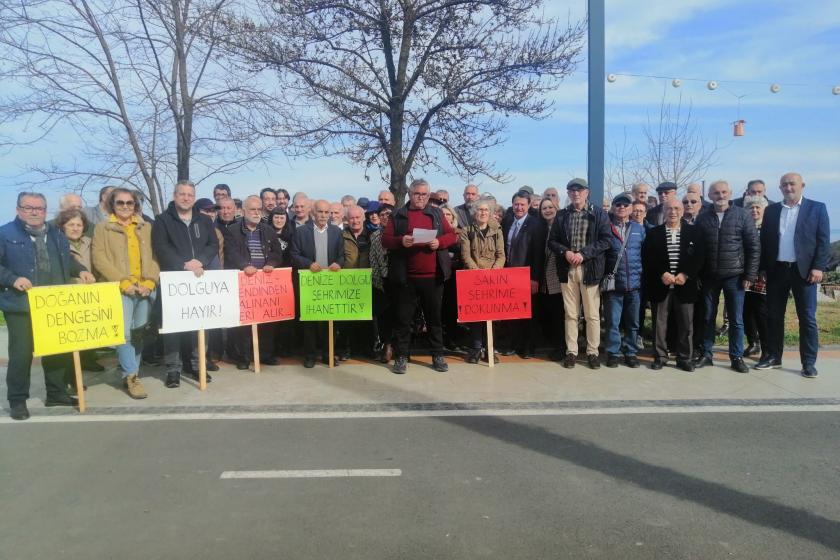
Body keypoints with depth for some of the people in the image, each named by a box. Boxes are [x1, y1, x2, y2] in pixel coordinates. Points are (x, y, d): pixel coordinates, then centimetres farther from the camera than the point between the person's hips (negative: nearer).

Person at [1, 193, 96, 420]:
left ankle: (56, 393, 25)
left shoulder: (55, 234, 14)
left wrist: (80, 271, 5)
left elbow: (67, 260, 23)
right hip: (21, 305, -5)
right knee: (21, 353, -1)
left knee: (58, 349, 11)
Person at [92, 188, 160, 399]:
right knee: (124, 332, -12)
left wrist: (150, 281, -4)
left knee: (139, 332, 6)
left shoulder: (146, 227, 16)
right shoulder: (102, 228, 6)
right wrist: (123, 282, -12)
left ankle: (128, 369, 19)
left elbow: (154, 256, 11)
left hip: (146, 288, 3)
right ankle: (131, 376, -4)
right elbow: (99, 259, -3)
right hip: (119, 289, -3)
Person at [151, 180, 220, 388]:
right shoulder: (163, 220, 2)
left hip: (199, 279, 3)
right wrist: (185, 265, -19)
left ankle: (195, 364, 16)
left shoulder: (204, 221, 13)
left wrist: (200, 262, -14)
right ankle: (173, 368, 3)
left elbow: (213, 245, 5)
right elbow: (161, 248, -9)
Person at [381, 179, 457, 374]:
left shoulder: (436, 213, 12)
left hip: (433, 276, 1)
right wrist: (400, 241, -17)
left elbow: (452, 234, 9)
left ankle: (438, 356, 19)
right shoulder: (398, 216, 7)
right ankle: (401, 357, 13)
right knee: (403, 318, 4)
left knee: (434, 316, 9)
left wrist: (440, 242, -11)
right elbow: (385, 240, 2)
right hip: (406, 277, -1)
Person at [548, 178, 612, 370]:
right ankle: (571, 351, 15)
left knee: (592, 314, 3)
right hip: (568, 270, 2)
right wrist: (565, 252, -11)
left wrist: (583, 253, -15)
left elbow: (606, 240, -5)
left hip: (591, 269, -2)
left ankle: (592, 352, 13)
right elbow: (552, 241, 8)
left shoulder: (599, 214, 1)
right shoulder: (561, 215, 9)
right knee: (570, 314, 8)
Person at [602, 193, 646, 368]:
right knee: (612, 322, 1)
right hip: (613, 284, -2)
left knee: (632, 322, 10)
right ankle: (613, 353, 11)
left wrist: (644, 278, 4)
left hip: (634, 284, 3)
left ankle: (631, 352, 20)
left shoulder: (639, 229, 9)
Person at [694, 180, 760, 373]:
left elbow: (753, 246, -2)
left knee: (736, 319, 5)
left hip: (734, 276, -2)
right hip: (709, 276, 2)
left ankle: (737, 357, 16)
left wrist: (750, 275, -7)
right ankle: (706, 354, 19)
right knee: (708, 317, 9)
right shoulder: (703, 218, 5)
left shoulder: (742, 216, -1)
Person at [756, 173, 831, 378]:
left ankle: (809, 362, 8)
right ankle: (773, 356, 17)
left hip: (804, 270, -3)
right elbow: (764, 240, 9)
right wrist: (763, 268, 3)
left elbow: (823, 240, -2)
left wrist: (818, 267, -11)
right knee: (774, 316, 7)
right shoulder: (771, 210, 9)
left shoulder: (817, 208, 2)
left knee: (807, 318, 1)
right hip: (776, 270, 3)